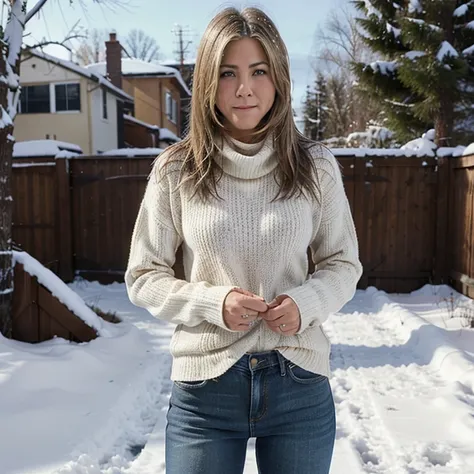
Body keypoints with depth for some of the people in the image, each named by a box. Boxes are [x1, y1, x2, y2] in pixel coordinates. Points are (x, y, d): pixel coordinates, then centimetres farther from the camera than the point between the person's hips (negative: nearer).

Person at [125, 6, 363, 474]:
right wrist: (213, 303, -16)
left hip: (299, 382, 2)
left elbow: (343, 263, 7)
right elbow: (144, 275, 1)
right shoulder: (175, 170, -5)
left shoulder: (316, 167, -2)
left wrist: (306, 303, -13)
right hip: (205, 385, -1)